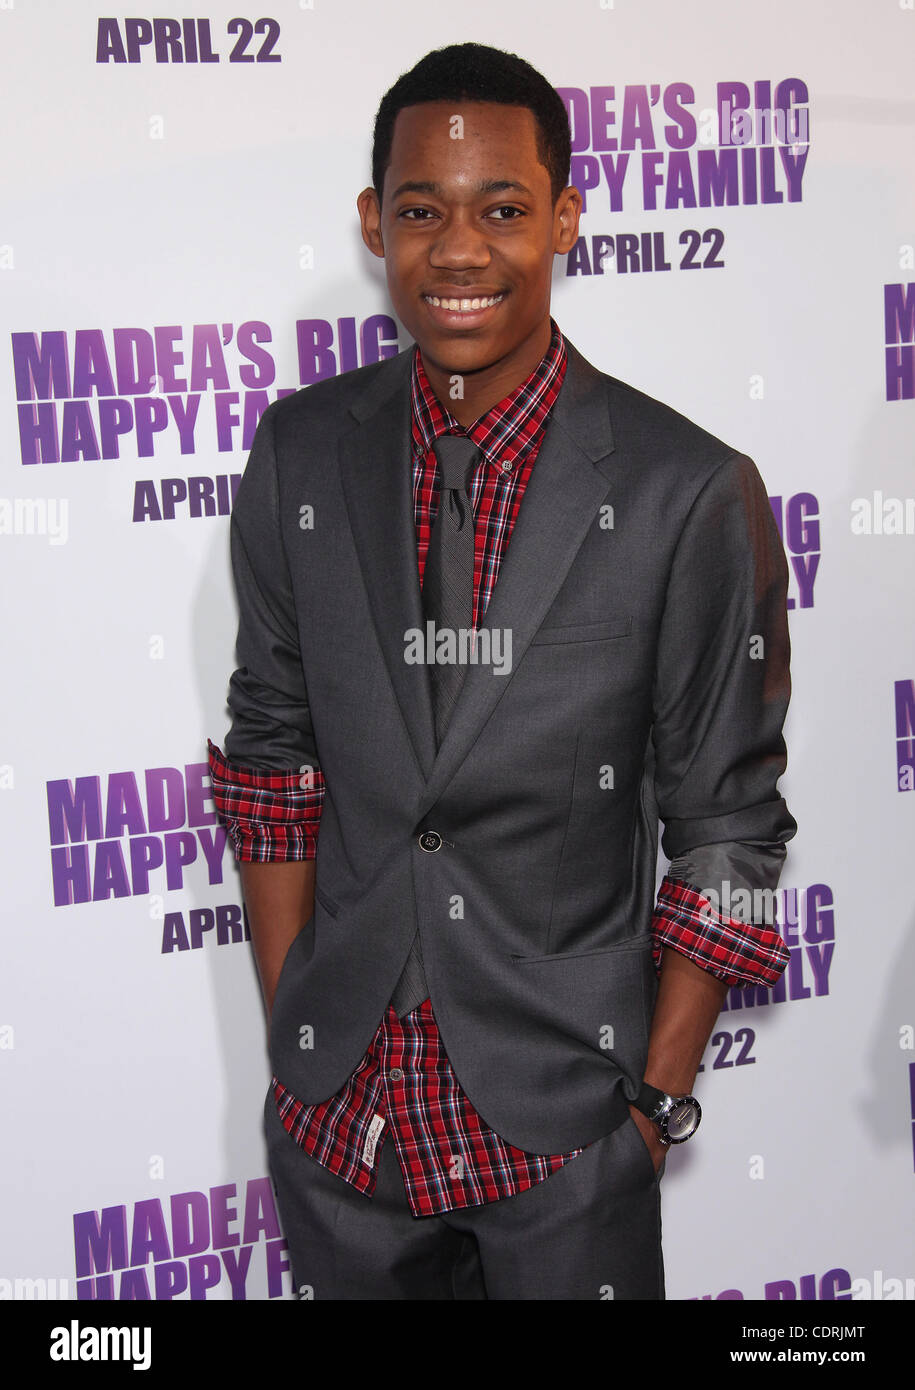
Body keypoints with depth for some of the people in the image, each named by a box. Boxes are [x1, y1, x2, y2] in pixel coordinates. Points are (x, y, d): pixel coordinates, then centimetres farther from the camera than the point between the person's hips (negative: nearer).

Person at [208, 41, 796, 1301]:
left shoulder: (692, 495, -13)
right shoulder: (301, 455, -2)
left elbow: (727, 827, -6)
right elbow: (273, 749, 5)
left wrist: (658, 1102, -5)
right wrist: (290, 1037, 3)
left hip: (567, 1121, -3)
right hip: (340, 1112, 3)